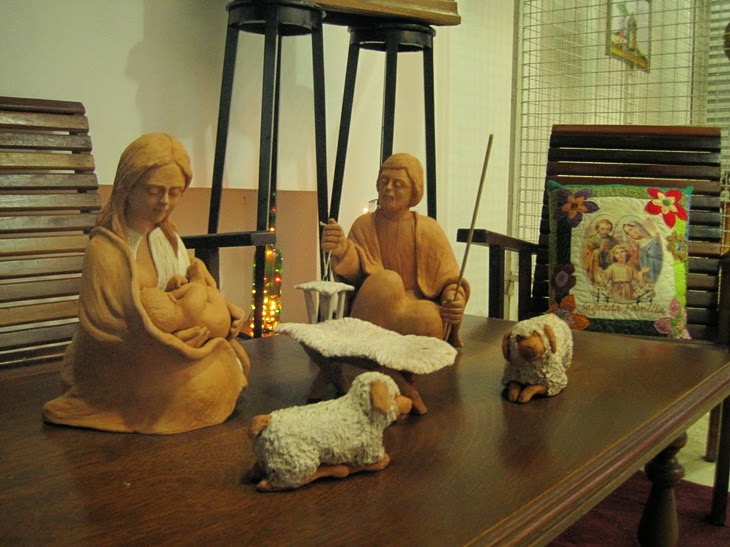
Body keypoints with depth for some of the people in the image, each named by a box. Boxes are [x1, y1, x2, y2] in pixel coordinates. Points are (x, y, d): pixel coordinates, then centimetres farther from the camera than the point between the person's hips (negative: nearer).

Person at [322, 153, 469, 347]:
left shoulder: (429, 231, 2)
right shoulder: (364, 225, 4)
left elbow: (449, 280, 2)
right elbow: (356, 269, -13)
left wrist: (455, 299, -23)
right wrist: (342, 250, -37)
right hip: (374, 308, 0)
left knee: (427, 318, -34)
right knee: (385, 280, -31)